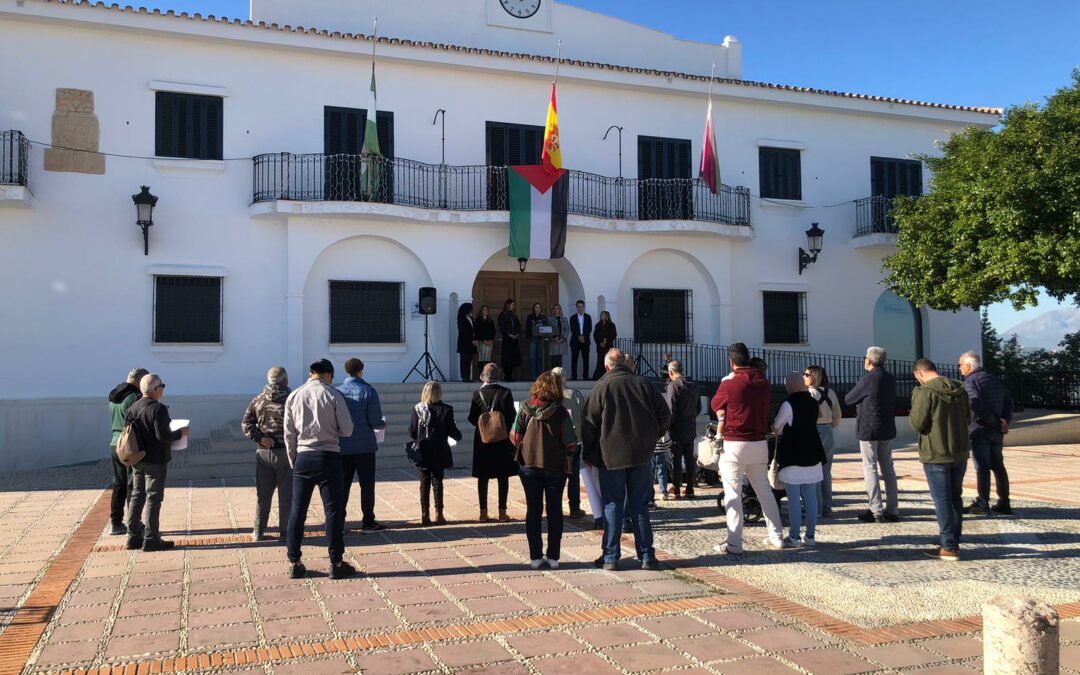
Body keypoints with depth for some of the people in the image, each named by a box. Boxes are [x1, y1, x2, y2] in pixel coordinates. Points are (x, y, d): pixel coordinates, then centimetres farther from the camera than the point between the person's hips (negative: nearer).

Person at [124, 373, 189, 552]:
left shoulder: (133, 407, 7)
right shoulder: (158, 409, -19)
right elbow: (163, 436, -23)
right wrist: (180, 433, -8)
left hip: (137, 461, 8)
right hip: (155, 461, -8)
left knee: (137, 496, 15)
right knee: (153, 498, -2)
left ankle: (133, 536, 19)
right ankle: (151, 540, 1)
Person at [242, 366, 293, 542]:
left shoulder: (258, 400, 6)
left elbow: (246, 424, 0)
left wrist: (259, 437, -7)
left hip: (263, 453, 4)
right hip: (285, 451, -4)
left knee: (262, 494, 13)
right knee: (286, 494, 4)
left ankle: (258, 532, 20)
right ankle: (285, 532, 7)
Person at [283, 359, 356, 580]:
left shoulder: (293, 396, 4)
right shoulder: (333, 395, -6)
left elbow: (289, 434, 6)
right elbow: (347, 430, -7)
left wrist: (293, 461, 16)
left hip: (303, 457, 3)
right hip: (329, 457, -3)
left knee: (298, 511, 10)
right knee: (333, 511, 3)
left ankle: (294, 563, 14)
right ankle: (336, 563, 7)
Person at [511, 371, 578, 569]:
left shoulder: (525, 410, -5)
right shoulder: (560, 412, -10)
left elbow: (515, 437, -3)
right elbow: (571, 444, -10)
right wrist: (566, 453, 11)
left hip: (529, 465, 1)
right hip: (555, 466, -1)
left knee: (533, 510, 9)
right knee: (554, 510, 10)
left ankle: (535, 557, 10)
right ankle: (553, 556, 13)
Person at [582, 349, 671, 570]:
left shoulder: (602, 387, -6)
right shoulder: (643, 384, 2)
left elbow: (589, 424, -5)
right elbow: (665, 415, 5)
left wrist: (587, 454, 5)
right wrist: (651, 438, 18)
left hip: (611, 456, -2)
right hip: (642, 455, 3)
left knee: (612, 506, 5)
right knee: (640, 506, 9)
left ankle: (610, 557, 7)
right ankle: (646, 556, 11)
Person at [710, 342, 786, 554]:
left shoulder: (729, 384, -10)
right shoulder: (763, 382, 4)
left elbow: (716, 405, 6)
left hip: (734, 444, -5)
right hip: (759, 443, 5)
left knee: (733, 494, -1)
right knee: (764, 490, 16)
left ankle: (734, 544, -2)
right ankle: (776, 537, 22)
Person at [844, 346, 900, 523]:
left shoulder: (867, 380, -16)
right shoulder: (891, 379, 6)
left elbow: (848, 400, -7)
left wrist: (860, 399, 13)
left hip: (868, 429, -7)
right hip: (887, 430, 7)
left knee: (870, 468, -1)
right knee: (887, 467, 12)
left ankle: (876, 511, -2)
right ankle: (892, 510, 15)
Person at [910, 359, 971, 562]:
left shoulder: (924, 392, -17)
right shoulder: (959, 389, 5)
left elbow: (917, 423, -18)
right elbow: (967, 417, 16)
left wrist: (911, 416, 2)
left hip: (936, 455, -7)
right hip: (960, 453, 7)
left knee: (942, 500, 0)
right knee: (955, 497, 16)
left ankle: (949, 548, 3)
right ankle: (954, 542, 24)